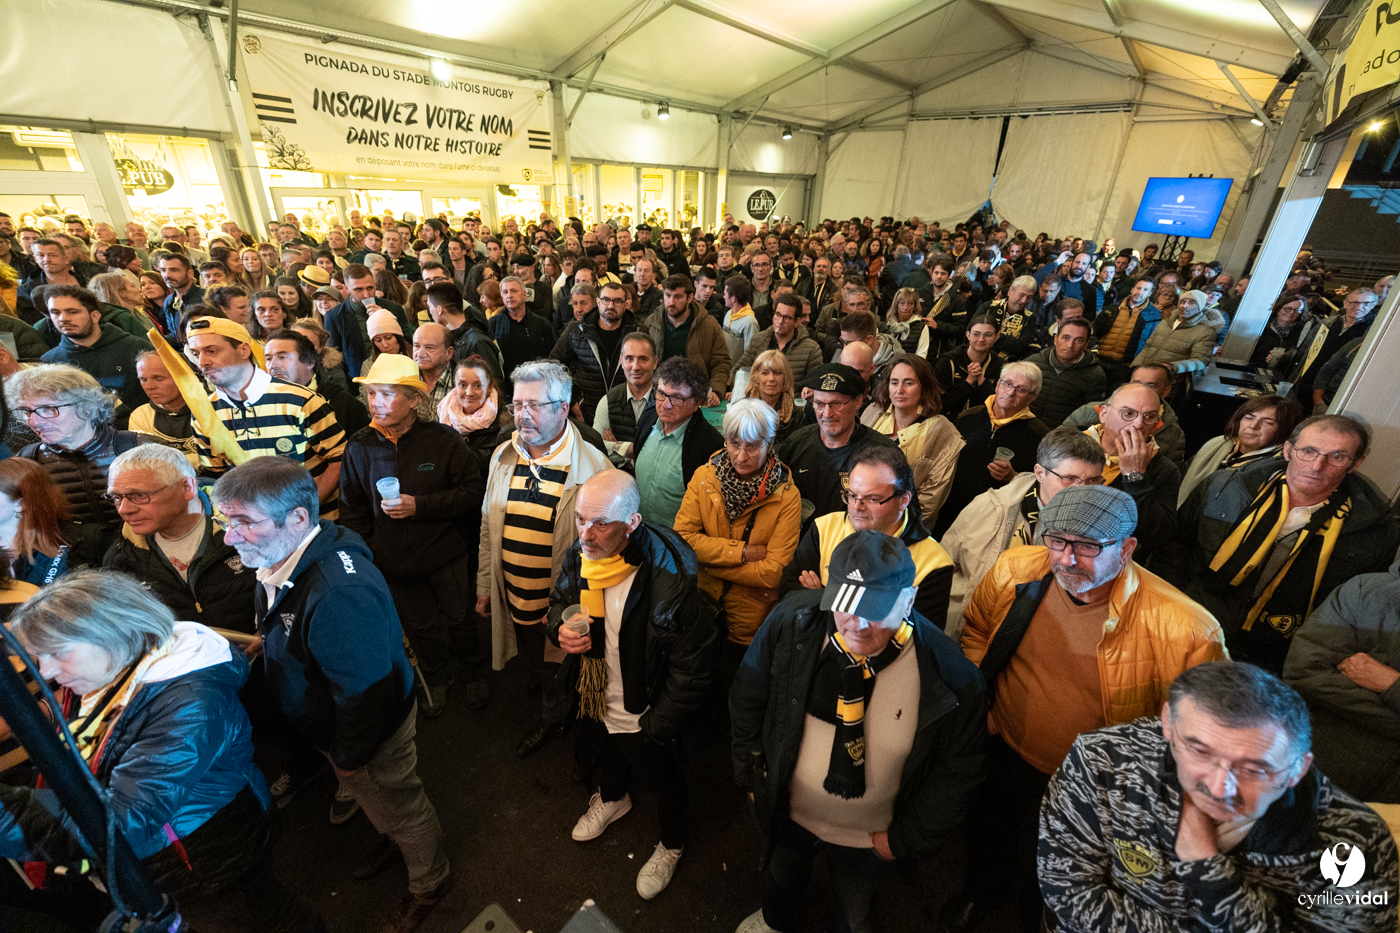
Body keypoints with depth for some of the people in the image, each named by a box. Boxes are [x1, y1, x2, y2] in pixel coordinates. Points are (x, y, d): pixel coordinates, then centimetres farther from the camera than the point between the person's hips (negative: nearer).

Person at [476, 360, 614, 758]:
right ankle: (549, 717, 55)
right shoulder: (503, 457, -1)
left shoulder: (593, 467, -20)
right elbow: (489, 527, 9)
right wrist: (485, 585, 13)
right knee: (536, 674, 27)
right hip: (515, 602, 5)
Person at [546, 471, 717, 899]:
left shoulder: (669, 575, -38)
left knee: (662, 780, 25)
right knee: (606, 756, 36)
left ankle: (671, 844, 57)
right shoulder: (579, 555, -17)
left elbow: (694, 665, -28)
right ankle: (612, 798, 71)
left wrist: (660, 726, -20)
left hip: (643, 718, -5)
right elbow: (559, 601, 4)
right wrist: (561, 629, -18)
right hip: (592, 700, 6)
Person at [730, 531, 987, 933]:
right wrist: (752, 774, -3)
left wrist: (905, 839, -7)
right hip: (786, 811, 3)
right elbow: (749, 696, -10)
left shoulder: (950, 676, -31)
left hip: (869, 839, -2)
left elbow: (956, 771, -13)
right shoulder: (792, 621, -28)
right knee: (780, 876, 35)